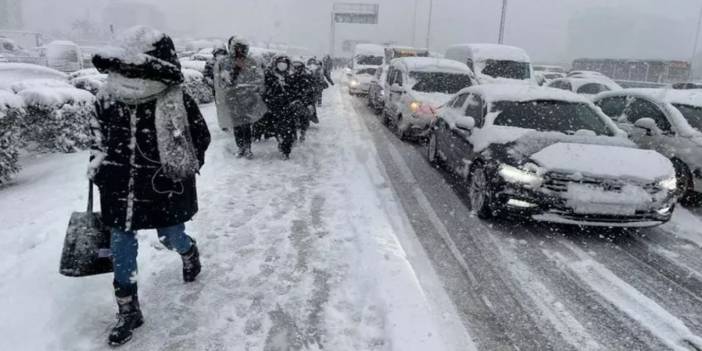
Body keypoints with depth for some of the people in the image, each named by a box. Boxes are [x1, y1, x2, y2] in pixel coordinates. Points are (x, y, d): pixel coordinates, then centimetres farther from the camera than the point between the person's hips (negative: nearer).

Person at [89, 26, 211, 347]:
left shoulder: (178, 103, -17)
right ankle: (128, 312, 26)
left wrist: (181, 170, -8)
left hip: (165, 190, -3)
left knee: (171, 239, 15)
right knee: (121, 250, 8)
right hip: (120, 190, 4)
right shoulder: (107, 98, -5)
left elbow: (201, 138, -4)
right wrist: (98, 161, 6)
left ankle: (190, 252, 55)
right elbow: (99, 133, 15)